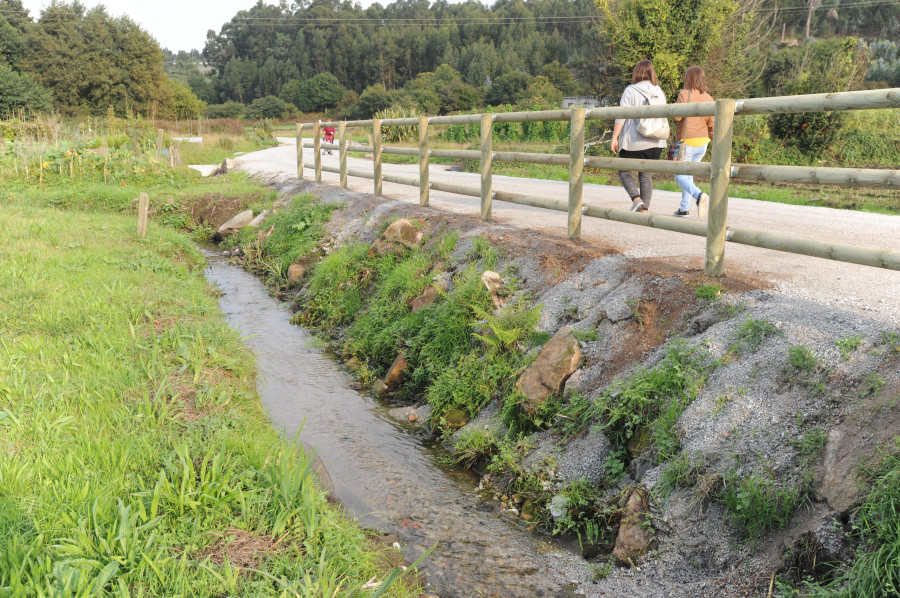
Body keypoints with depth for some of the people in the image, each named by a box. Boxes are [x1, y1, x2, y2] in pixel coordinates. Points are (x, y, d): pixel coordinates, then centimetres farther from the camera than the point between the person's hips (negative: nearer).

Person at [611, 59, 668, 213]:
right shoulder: (659, 93, 8)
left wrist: (614, 138, -8)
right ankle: (644, 209, 6)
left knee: (624, 171, 10)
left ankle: (636, 199, -11)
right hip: (654, 143, 4)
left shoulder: (630, 91, -7)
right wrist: (664, 136, 25)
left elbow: (621, 116, -11)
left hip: (633, 142, -4)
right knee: (647, 177, 10)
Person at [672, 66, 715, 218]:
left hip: (686, 142, -6)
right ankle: (684, 208, 22)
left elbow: (677, 116, -18)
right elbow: (712, 123, 3)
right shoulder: (708, 98, 3)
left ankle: (699, 196, -28)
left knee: (680, 176, -1)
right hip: (702, 143, 6)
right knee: (688, 175, 19)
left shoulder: (684, 94, -12)